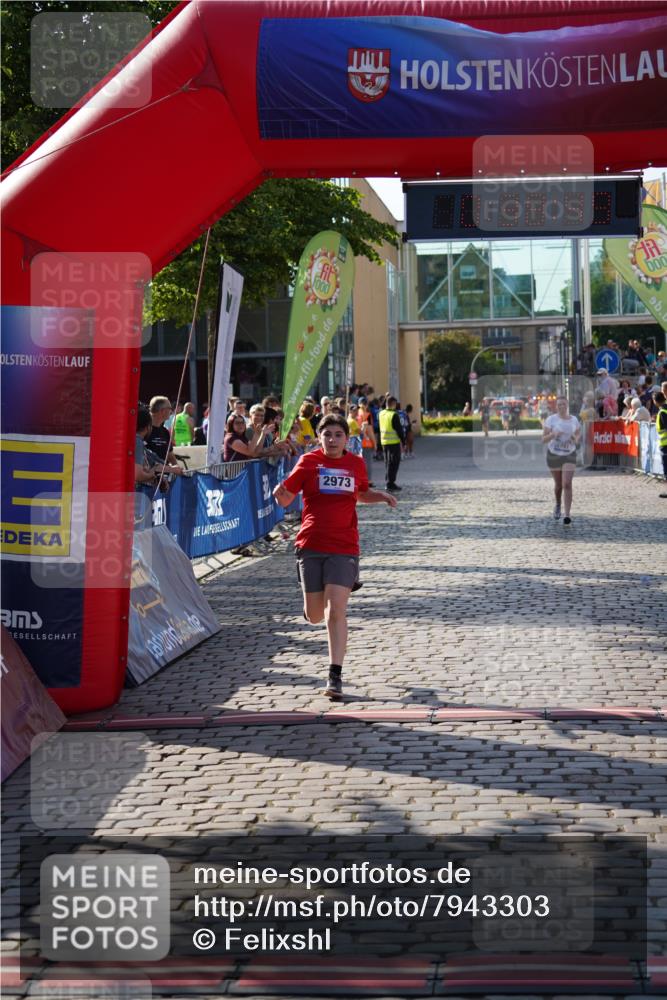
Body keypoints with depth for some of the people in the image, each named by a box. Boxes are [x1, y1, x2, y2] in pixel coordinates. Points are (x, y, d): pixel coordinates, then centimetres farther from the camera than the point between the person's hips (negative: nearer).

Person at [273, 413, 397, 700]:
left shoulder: (356, 464, 6)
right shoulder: (309, 461, 0)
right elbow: (286, 498, 0)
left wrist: (382, 496, 6)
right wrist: (280, 492, -23)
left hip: (344, 548, 0)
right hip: (311, 546, 0)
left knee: (336, 612, -12)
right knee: (315, 617, 7)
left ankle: (335, 676, -8)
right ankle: (313, 601, 46)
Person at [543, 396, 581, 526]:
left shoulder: (574, 420, 0)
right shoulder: (551, 420, -7)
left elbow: (578, 433, 18)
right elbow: (544, 439, -9)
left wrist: (576, 439, -5)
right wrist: (553, 434, -30)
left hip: (569, 455, 0)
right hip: (553, 455, 0)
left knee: (567, 484, -13)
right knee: (558, 484, 13)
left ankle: (567, 515, -16)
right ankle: (558, 505, 44)